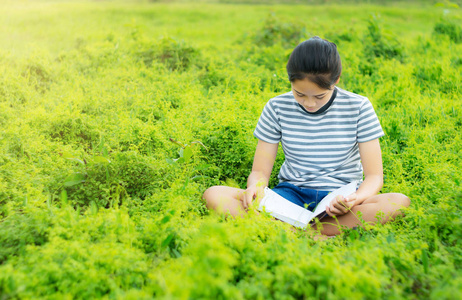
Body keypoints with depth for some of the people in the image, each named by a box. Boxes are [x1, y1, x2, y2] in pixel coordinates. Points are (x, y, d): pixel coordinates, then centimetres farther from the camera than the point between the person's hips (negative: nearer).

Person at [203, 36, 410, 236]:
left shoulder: (359, 108, -4)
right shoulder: (277, 108, -1)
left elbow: (374, 176, -4)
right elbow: (260, 170, 3)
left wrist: (356, 199, -28)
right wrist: (255, 187, -23)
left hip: (338, 201, 0)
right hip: (291, 194, 1)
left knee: (400, 201, -33)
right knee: (213, 195, -22)